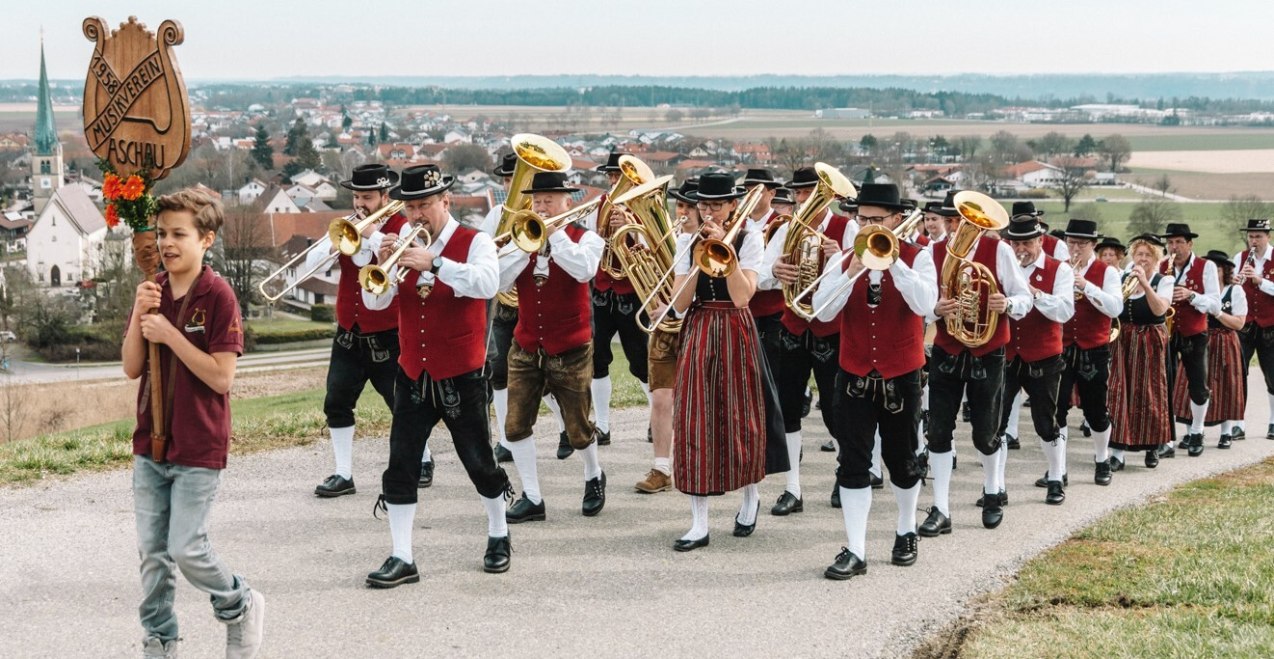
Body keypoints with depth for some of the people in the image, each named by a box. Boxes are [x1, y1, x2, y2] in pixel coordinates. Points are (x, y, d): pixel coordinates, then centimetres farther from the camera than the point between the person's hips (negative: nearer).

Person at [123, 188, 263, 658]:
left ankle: (241, 607, 20)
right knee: (152, 550, 9)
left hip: (199, 448, -6)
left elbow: (221, 377, -18)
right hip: (151, 445, 6)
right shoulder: (153, 292, 5)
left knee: (186, 549, -5)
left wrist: (169, 334, -22)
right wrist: (139, 316, -13)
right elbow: (132, 369, 1)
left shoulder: (218, 297, -13)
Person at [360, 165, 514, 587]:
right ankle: (402, 559, 2)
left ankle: (498, 536, 30)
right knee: (400, 468, -2)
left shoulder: (475, 243, -7)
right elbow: (374, 302, -2)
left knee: (479, 463, 7)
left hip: (461, 377, -4)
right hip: (412, 376, 4)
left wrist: (434, 262, -37)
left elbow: (487, 284, -28)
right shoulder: (405, 246, 6)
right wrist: (383, 265, -20)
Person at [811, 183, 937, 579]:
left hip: (901, 377, -1)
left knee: (902, 460, 12)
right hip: (854, 377, 2)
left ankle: (906, 533, 33)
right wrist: (853, 271, -20)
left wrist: (892, 261, -24)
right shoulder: (845, 260, 3)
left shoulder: (917, 258, -3)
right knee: (853, 464, -3)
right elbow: (823, 311, -10)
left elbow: (924, 304, -22)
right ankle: (855, 551, -1)